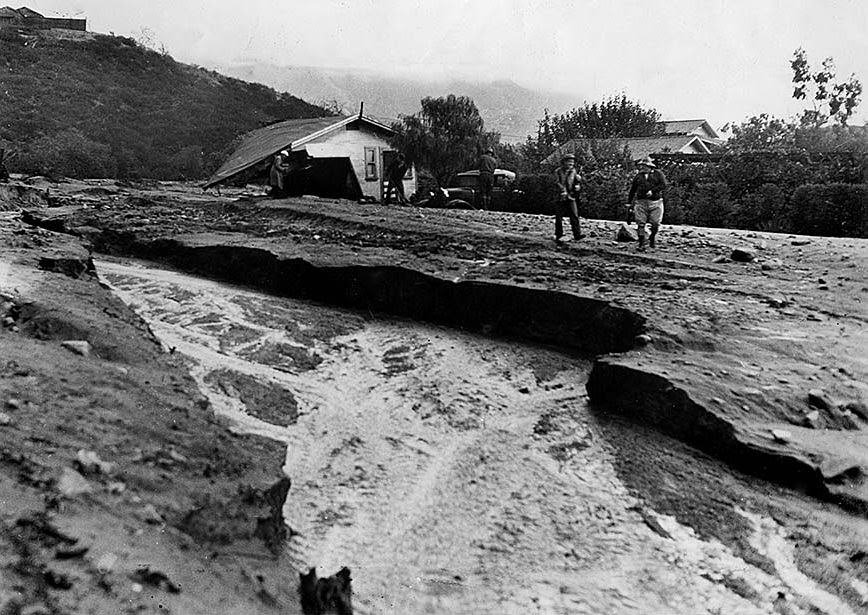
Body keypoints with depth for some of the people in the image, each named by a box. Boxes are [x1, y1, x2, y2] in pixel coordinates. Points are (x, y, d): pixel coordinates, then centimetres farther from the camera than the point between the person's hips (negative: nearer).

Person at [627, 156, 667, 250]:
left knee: (655, 223, -2)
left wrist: (653, 191, -18)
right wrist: (630, 202, 19)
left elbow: (663, 185, -6)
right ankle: (642, 244, -2)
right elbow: (633, 189, 19)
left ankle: (652, 238, 25)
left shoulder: (658, 174, 5)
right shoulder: (638, 176, 13)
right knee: (640, 224, -6)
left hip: (655, 202, -2)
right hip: (641, 202, 2)